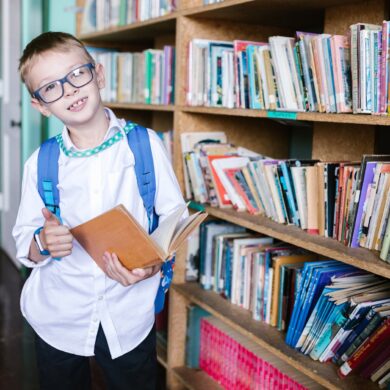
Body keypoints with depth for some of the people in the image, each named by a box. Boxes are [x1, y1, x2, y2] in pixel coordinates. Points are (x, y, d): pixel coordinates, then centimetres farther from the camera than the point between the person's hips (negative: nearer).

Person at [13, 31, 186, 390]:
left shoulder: (145, 145, -8)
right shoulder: (40, 164, -3)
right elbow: (24, 247, 1)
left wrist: (155, 263, -22)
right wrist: (43, 243, -22)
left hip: (129, 317, -1)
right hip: (58, 319, 2)